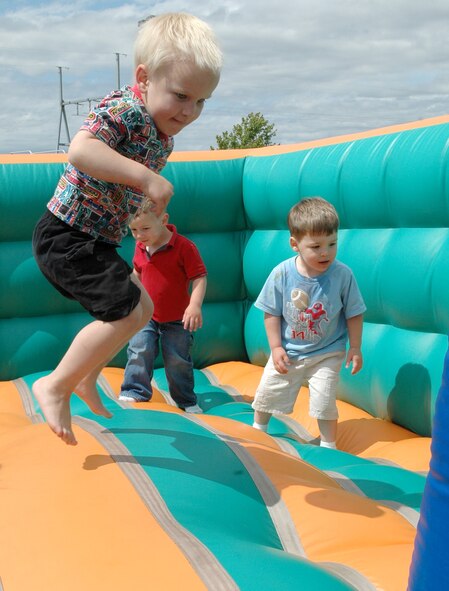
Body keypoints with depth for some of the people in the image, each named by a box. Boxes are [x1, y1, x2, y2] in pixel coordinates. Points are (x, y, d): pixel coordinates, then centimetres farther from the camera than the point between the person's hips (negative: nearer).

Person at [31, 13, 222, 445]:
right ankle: (56, 385, 1)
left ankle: (86, 378, 33)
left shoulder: (162, 135, 8)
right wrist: (147, 178, -39)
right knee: (125, 313, -14)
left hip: (94, 242, 10)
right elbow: (80, 150, -38)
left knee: (141, 308, 19)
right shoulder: (123, 111, -20)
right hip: (67, 234, -10)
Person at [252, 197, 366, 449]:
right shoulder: (282, 273, -18)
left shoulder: (343, 275, -19)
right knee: (268, 393, 16)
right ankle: (258, 428, 45)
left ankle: (328, 445, 22)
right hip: (288, 352, 2)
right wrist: (276, 347, -10)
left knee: (324, 402, -4)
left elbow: (354, 314, -7)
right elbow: (272, 313, -8)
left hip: (327, 353, -2)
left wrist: (355, 348, -6)